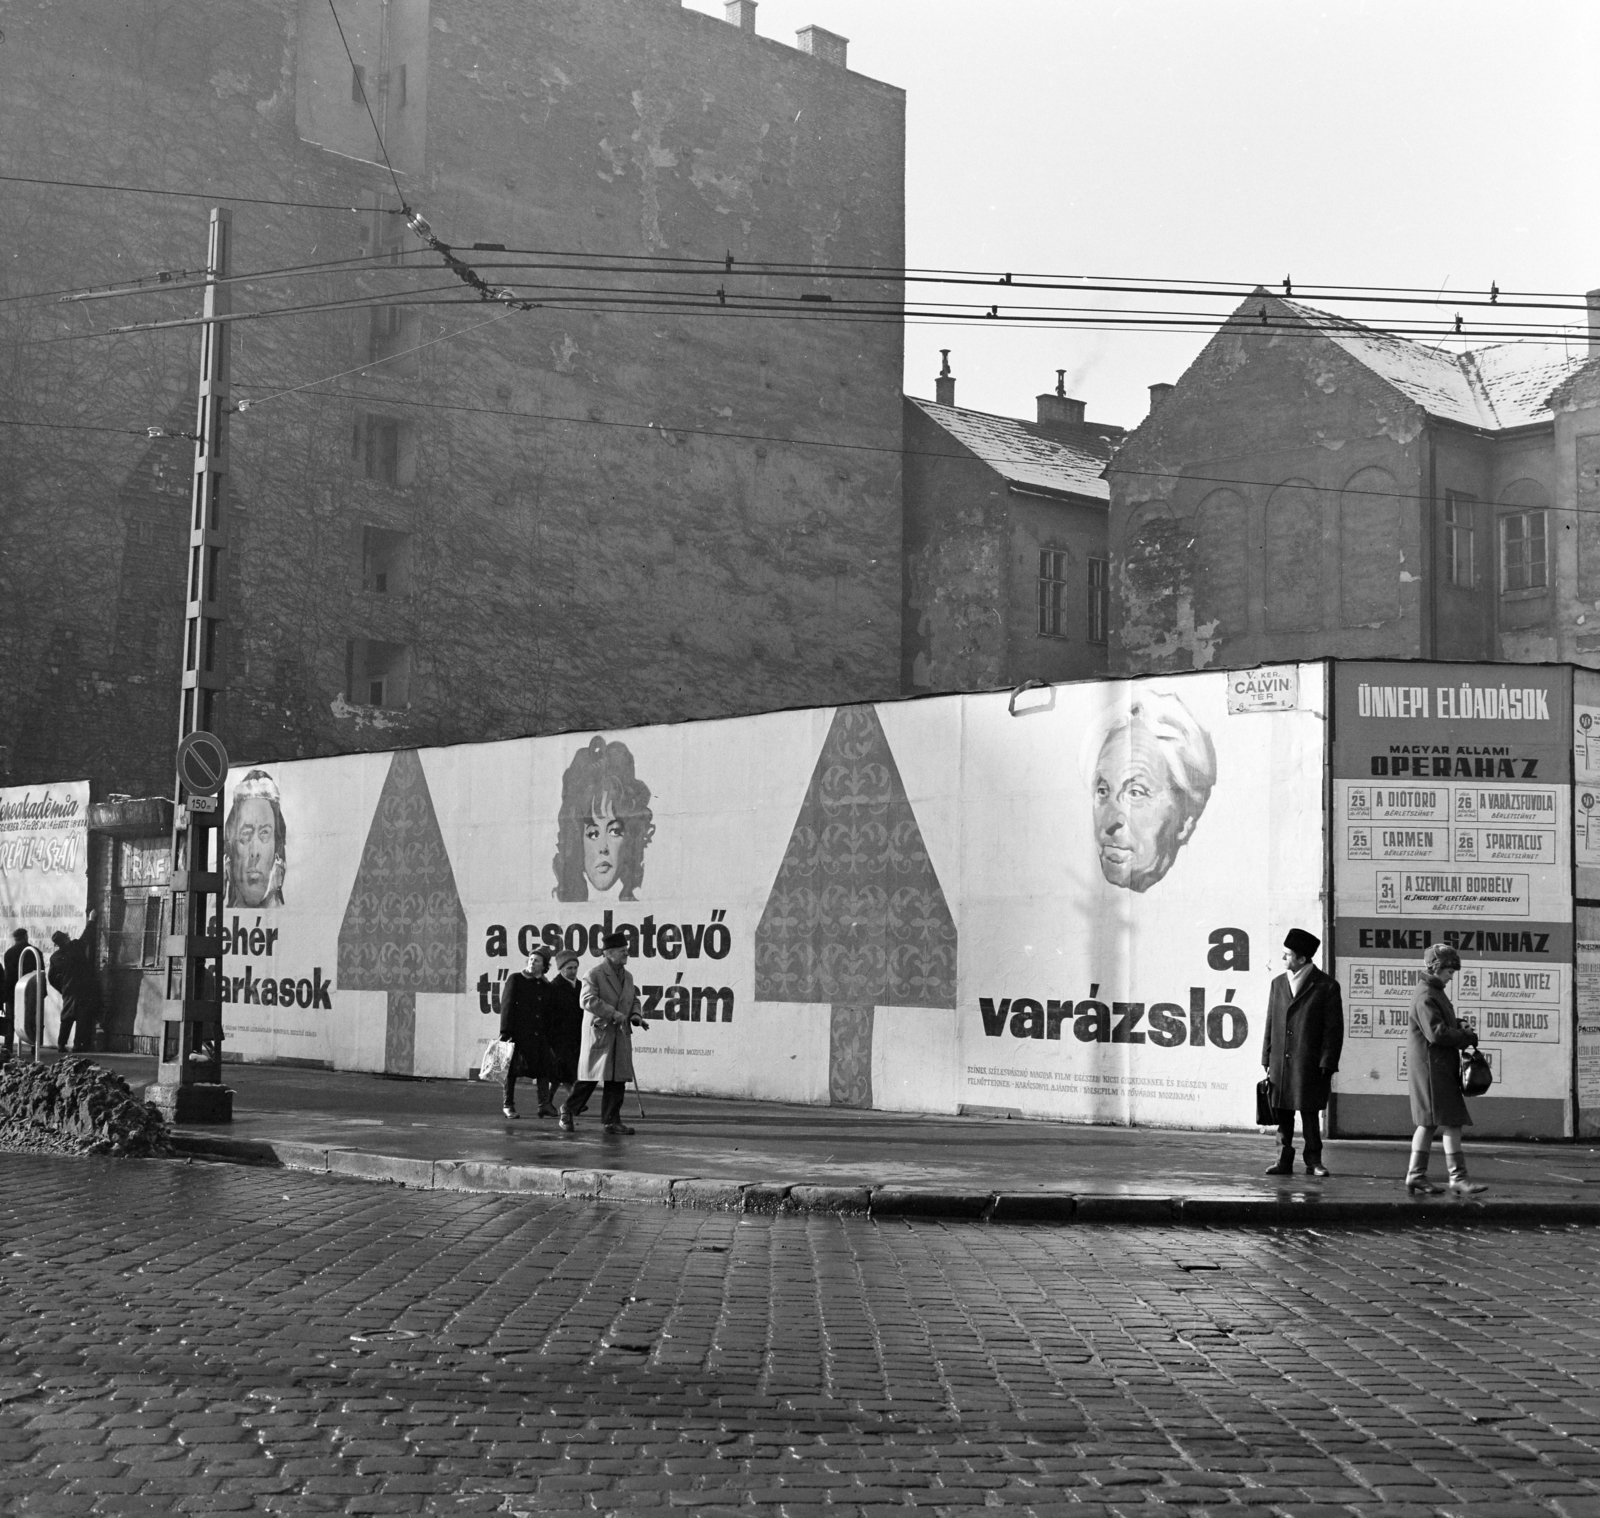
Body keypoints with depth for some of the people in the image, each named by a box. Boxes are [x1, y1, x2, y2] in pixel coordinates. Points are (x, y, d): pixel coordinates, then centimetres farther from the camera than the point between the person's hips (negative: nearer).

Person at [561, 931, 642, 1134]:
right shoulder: (594, 975, -9)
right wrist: (613, 1013, -24)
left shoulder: (627, 977, 14)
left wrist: (635, 1015, 5)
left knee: (617, 1081, 4)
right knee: (591, 1077, -2)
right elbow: (588, 1000, -19)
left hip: (621, 1035, 6)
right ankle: (569, 1109, 18)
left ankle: (610, 1121, 10)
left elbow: (634, 999, 25)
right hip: (598, 1033, -6)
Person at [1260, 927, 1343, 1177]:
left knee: (1310, 1114, 1)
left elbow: (1334, 1029, -4)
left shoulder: (1326, 986, -3)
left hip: (1310, 1065, -4)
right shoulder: (1278, 984, 12)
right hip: (1280, 1063, 4)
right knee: (1283, 1115, 6)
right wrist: (1267, 1060, 9)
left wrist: (1327, 1064, -10)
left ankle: (1313, 1161, 10)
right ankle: (1284, 1160, 13)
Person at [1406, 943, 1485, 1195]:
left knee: (1429, 1123, 13)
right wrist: (1467, 1037, -14)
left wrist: (1460, 1026, 7)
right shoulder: (1426, 997, -16)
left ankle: (1416, 1176, 16)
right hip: (1431, 1066, -11)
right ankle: (1457, 1177, -8)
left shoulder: (1435, 993, 18)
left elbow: (1446, 1023, 28)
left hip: (1439, 1067, 11)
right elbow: (1436, 1032, -24)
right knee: (1452, 1122, -10)